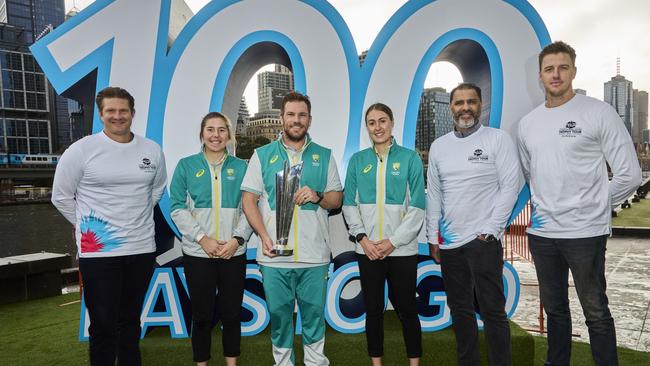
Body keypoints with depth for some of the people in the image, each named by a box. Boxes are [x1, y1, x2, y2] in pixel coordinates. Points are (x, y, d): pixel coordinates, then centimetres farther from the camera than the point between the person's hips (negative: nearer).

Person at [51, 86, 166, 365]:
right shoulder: (82, 149, -7)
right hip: (97, 251, -3)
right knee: (103, 324, 4)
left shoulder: (152, 150, 3)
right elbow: (61, 196, 1)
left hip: (142, 248, 3)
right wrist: (87, 225, 4)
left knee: (131, 319, 18)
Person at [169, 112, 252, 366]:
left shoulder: (241, 167, 5)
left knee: (231, 313, 10)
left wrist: (237, 239, -11)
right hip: (197, 253, -1)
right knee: (202, 314, 9)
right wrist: (202, 238, -12)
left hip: (234, 252, 1)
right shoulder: (186, 165, 3)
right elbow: (178, 208, -2)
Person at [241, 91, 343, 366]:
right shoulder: (262, 155, 8)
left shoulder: (324, 156, 10)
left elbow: (337, 199, 11)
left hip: (314, 255, 1)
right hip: (274, 255, 0)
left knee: (314, 314, 9)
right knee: (279, 314, 10)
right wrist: (264, 236, -10)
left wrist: (317, 196, -11)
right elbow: (249, 199, 3)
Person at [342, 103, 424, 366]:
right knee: (373, 309, 11)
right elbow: (349, 204, 6)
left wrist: (393, 241, -10)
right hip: (368, 249, 2)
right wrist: (362, 238, -7)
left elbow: (417, 208, -4)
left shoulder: (410, 158, -1)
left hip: (402, 249, -2)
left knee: (406, 308, 7)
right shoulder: (357, 160, 6)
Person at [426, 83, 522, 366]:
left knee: (492, 310, 1)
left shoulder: (498, 139, -2)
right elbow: (433, 194, 10)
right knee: (460, 309, 14)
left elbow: (510, 187, -6)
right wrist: (433, 238, 7)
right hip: (449, 242, 5)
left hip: (483, 240, -4)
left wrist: (489, 231, -11)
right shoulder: (439, 146, 10)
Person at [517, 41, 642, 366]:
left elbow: (629, 174, -6)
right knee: (554, 309, 19)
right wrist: (541, 206, 11)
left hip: (585, 232, -5)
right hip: (541, 232, 5)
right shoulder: (527, 123, 8)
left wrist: (595, 206, -2)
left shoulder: (599, 112, -6)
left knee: (596, 312, 7)